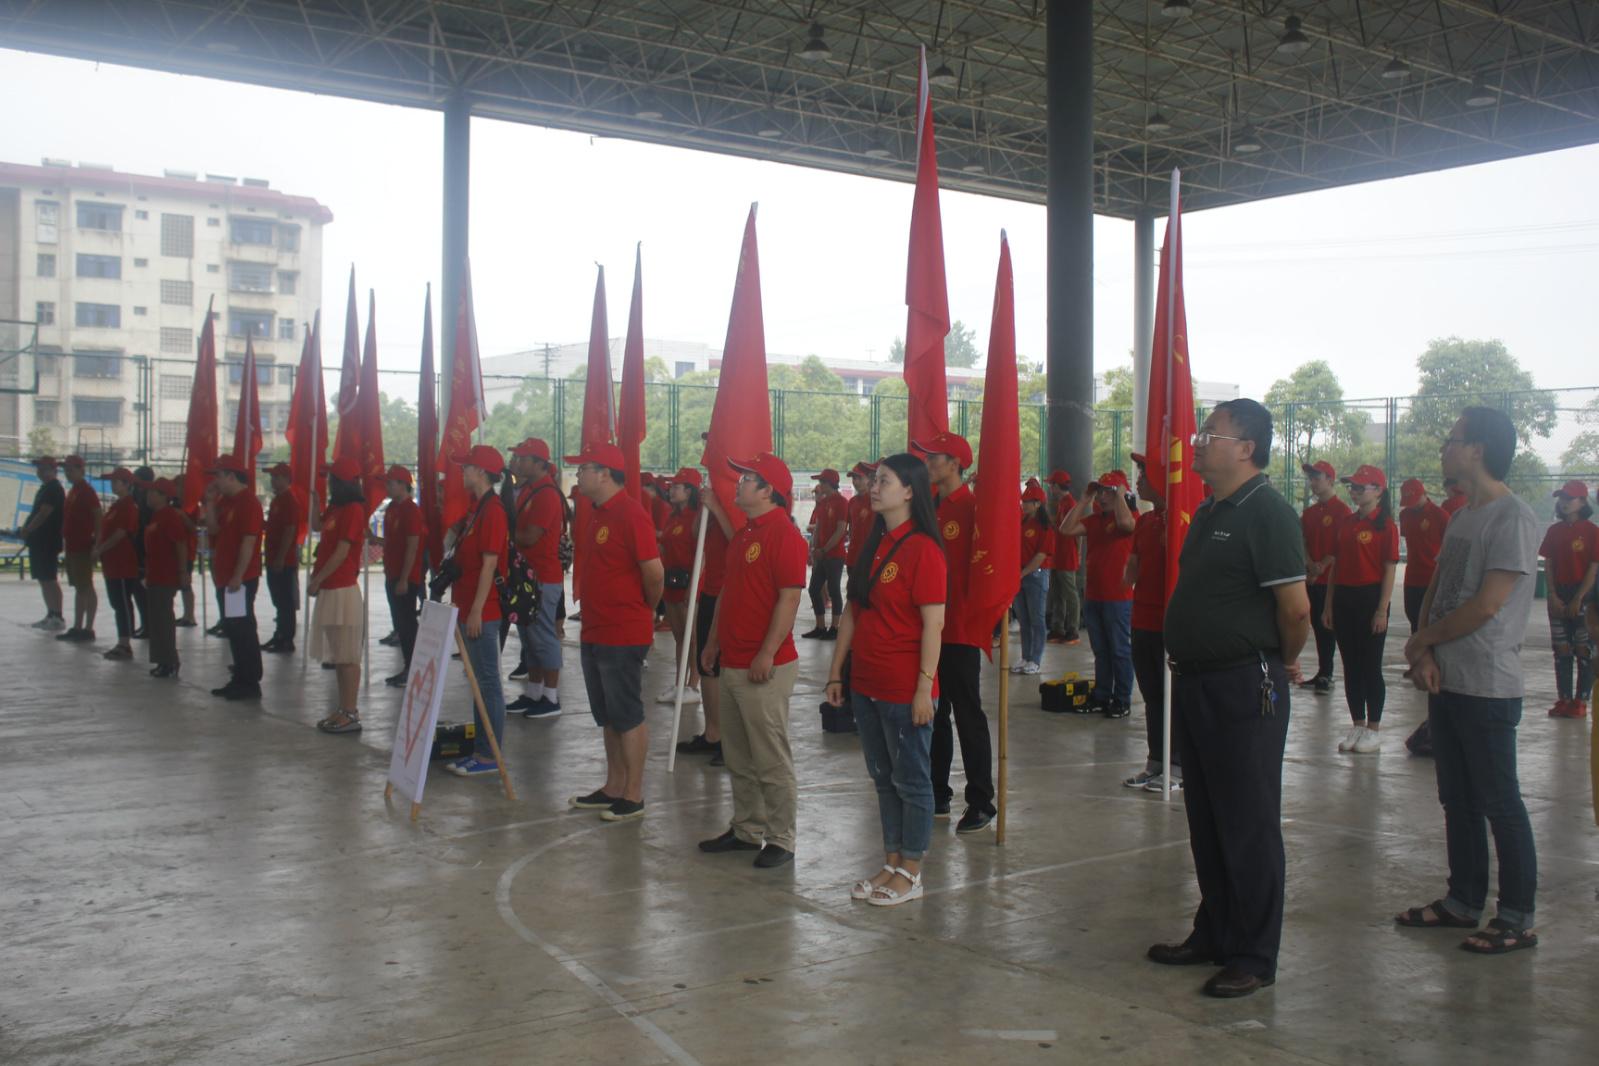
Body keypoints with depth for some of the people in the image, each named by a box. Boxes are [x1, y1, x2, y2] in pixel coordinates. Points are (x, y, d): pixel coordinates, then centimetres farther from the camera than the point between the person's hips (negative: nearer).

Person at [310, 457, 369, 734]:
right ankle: (343, 709, 20)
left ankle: (351, 714, -3)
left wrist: (316, 581, -11)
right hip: (330, 590, 10)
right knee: (337, 655, 13)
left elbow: (341, 553, -16)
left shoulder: (353, 510, -13)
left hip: (343, 590, -10)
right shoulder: (335, 509, 16)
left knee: (347, 656, -6)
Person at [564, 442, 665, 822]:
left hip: (623, 636, -9)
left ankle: (634, 796, 8)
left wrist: (645, 610, -5)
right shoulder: (596, 515, 12)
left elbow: (654, 573, -20)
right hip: (594, 632, 9)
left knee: (627, 717, -1)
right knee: (607, 717, 16)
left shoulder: (631, 514, -17)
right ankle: (613, 788, 26)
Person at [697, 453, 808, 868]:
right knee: (738, 757, 16)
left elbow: (789, 598, -20)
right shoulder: (744, 533, 16)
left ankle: (780, 841, 7)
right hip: (733, 663, 10)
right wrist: (714, 640, 19)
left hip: (765, 666, -10)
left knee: (772, 760, -2)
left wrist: (767, 654, -23)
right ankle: (746, 830, 27)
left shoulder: (784, 534, -14)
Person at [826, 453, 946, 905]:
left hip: (904, 689, -8)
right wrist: (836, 672, 12)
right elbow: (853, 612, 14)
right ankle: (892, 864, 27)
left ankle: (910, 874, 15)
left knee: (911, 779, 4)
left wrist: (924, 687, -18)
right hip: (866, 684, 8)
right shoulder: (873, 545, 11)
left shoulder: (923, 549, -13)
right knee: (883, 777, 15)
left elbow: (933, 623, -16)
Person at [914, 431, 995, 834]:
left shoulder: (972, 507, -11)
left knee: (968, 715, -1)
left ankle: (981, 802, 8)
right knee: (933, 714, 14)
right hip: (927, 629, 7)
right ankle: (937, 794, 24)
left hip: (960, 630, -7)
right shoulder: (926, 507, 11)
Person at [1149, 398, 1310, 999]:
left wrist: (1283, 660, -4)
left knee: (1248, 826, 1)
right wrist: (1187, 666, 16)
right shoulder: (1208, 513, 13)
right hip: (1195, 682, 9)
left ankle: (1253, 958, 11)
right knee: (1206, 821, 17)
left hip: (1244, 688, -9)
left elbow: (1295, 607, -19)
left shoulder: (1267, 513, -15)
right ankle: (1214, 936, 30)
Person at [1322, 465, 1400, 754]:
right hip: (1344, 598, 7)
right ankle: (1357, 726, 19)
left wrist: (1382, 609, -16)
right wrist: (1329, 604, 10)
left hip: (1370, 598, -7)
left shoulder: (1385, 525, -8)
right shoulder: (1346, 523, 12)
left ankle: (1373, 731, 9)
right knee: (1350, 666, 10)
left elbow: (1389, 570, -11)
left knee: (1371, 667, 0)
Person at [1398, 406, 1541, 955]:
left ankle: (1518, 919, 9)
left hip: (1488, 688, -9)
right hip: (1446, 682, 9)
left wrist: (1421, 642, -7)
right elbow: (1434, 593, 12)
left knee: (1499, 805, 0)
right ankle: (1463, 901, 26)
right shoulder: (1461, 517, 14)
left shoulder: (1513, 517, -14)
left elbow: (1485, 606, -20)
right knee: (1457, 801, 15)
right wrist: (1426, 656, -4)